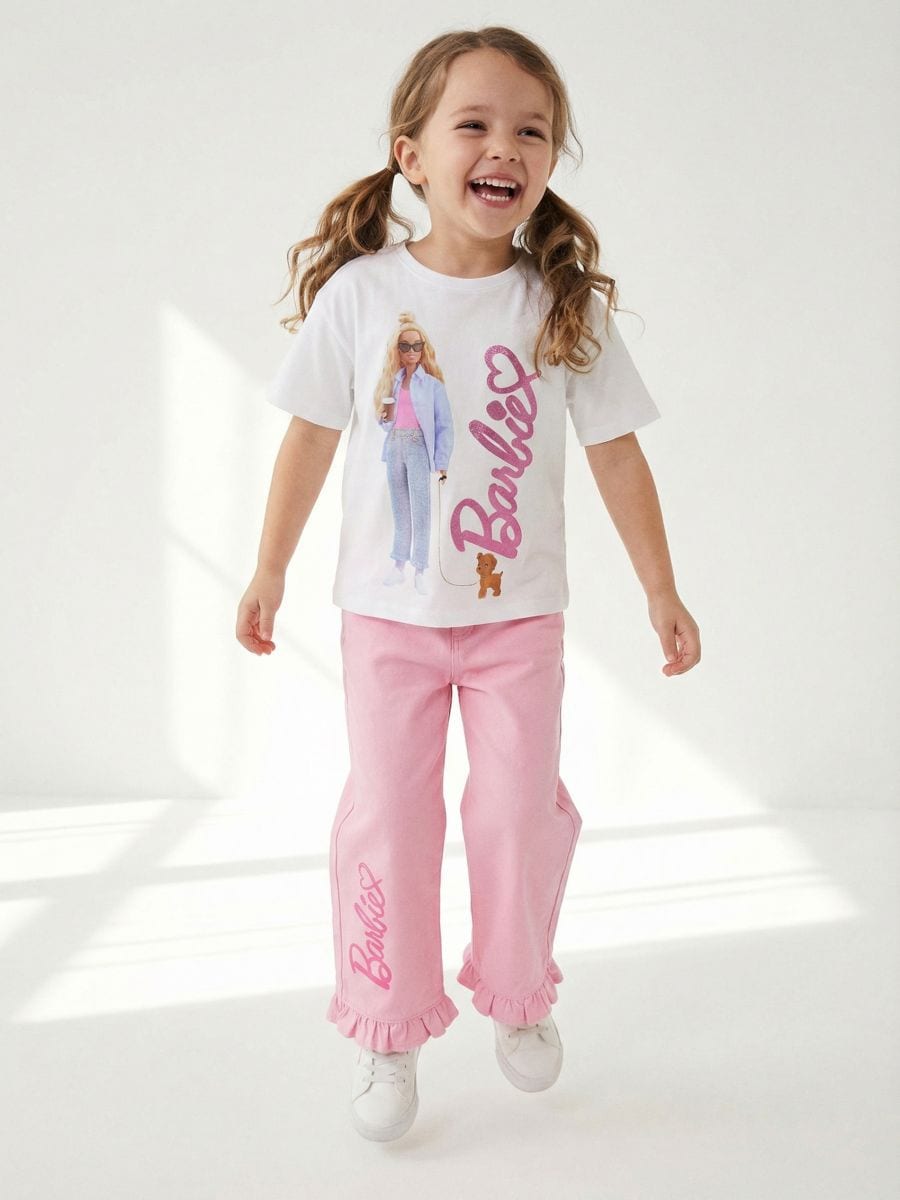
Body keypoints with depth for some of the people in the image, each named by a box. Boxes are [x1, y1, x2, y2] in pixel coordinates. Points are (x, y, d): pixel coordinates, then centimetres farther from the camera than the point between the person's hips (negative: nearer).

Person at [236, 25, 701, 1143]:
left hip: (519, 610, 1)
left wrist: (662, 592, 2)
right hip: (389, 609, 0)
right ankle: (389, 1030, 23)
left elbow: (615, 452, 0)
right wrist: (268, 572, 7)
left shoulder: (567, 304, -6)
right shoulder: (358, 292, -7)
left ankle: (517, 993, 34)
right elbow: (311, 437, 2)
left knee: (520, 808, 8)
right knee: (386, 816, 5)